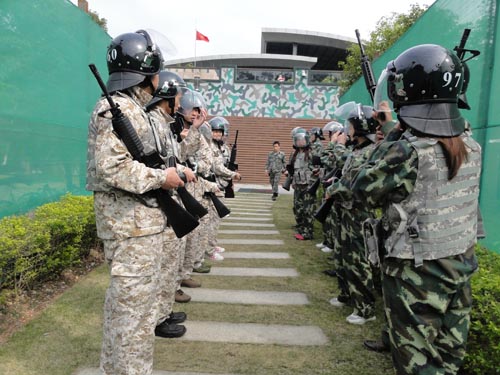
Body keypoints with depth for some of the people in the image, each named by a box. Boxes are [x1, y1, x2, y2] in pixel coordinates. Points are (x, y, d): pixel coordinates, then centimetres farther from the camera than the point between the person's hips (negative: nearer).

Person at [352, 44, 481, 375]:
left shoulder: (405, 151, -23)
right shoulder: (472, 146, -1)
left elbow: (365, 190, -10)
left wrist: (387, 144, -2)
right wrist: (404, 137, 11)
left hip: (417, 272, -7)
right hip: (462, 262, 7)